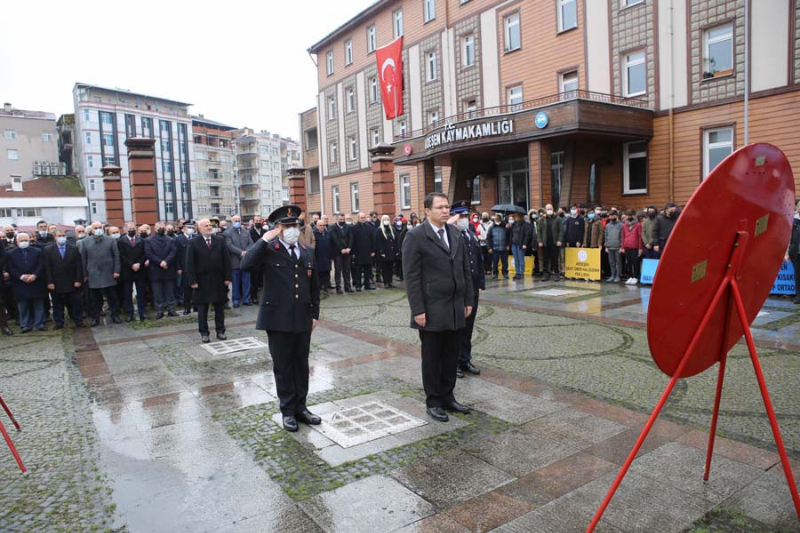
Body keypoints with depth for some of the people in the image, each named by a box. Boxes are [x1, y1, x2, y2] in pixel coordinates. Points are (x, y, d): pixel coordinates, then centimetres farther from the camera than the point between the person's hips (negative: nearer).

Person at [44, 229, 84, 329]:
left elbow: (78, 266, 1)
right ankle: (58, 322, 18)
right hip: (56, 284, 0)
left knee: (76, 303, 4)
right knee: (57, 304, 8)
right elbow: (47, 268, -2)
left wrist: (78, 280, -6)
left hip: (72, 283, 0)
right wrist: (49, 282, -8)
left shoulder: (74, 249, 4)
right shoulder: (47, 250, 2)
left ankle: (78, 321, 14)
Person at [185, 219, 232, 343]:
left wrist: (228, 277, -5)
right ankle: (204, 333, 15)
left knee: (220, 307, 9)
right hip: (202, 280, -2)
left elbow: (226, 259, 1)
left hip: (219, 280, 2)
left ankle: (220, 331, 20)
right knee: (202, 308, 6)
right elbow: (190, 263, -5)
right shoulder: (193, 243, -3)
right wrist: (193, 281, -11)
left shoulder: (220, 240, 3)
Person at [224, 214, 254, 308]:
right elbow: (230, 246, -11)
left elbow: (251, 243, 7)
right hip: (235, 261, -3)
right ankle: (236, 300, 12)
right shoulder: (228, 233, 0)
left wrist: (246, 252, -10)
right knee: (236, 282, 3)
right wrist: (241, 252, -17)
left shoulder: (246, 232, 14)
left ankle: (246, 299, 14)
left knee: (246, 281, 6)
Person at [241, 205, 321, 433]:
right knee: (283, 367, 7)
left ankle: (301, 407, 27)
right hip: (278, 319, -4)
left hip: (303, 319, 4)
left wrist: (314, 314, 10)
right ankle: (288, 411, 21)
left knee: (301, 365, 13)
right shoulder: (268, 250, -6)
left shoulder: (308, 252, 9)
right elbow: (246, 264, -26)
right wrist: (264, 239, -22)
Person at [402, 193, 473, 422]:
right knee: (432, 357, 7)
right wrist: (418, 310, -15)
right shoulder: (415, 237, -9)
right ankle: (433, 402, 20)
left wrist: (468, 300, 10)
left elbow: (466, 269, 13)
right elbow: (411, 276, -12)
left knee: (451, 356, 13)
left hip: (455, 309, 6)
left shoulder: (456, 234, 10)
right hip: (432, 310, -6)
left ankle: (448, 397, 28)